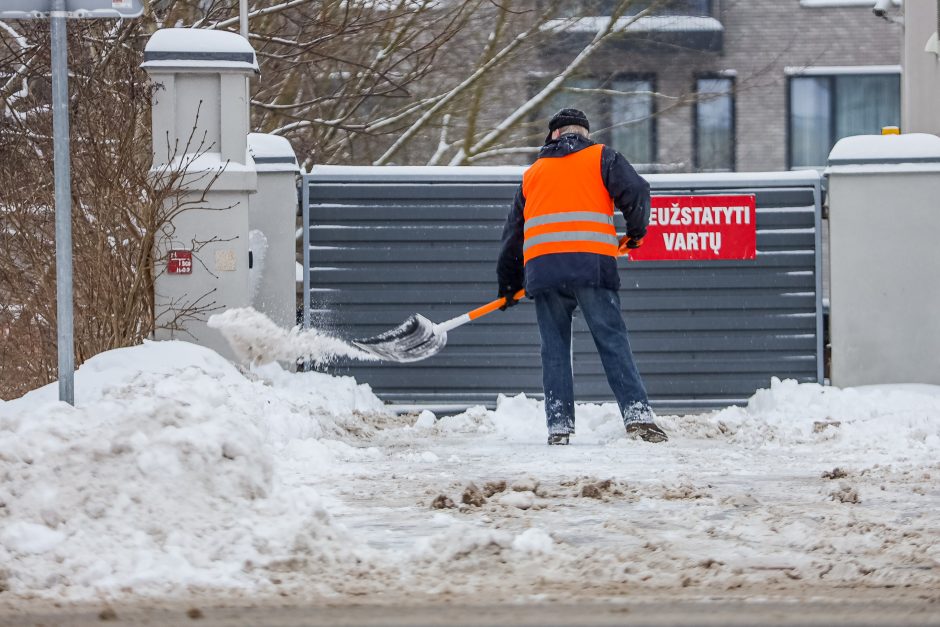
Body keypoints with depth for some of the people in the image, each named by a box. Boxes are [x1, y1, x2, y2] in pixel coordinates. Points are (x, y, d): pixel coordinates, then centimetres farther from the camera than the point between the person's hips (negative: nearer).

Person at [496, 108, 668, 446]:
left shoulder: (532, 174, 24)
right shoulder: (601, 157, 14)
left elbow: (513, 232, 27)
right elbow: (635, 190, -2)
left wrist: (508, 284, 35)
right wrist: (636, 232, 15)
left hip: (541, 267, 3)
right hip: (591, 265, -2)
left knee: (554, 349, 8)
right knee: (613, 342, -3)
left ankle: (559, 425, 2)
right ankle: (637, 414, -13)